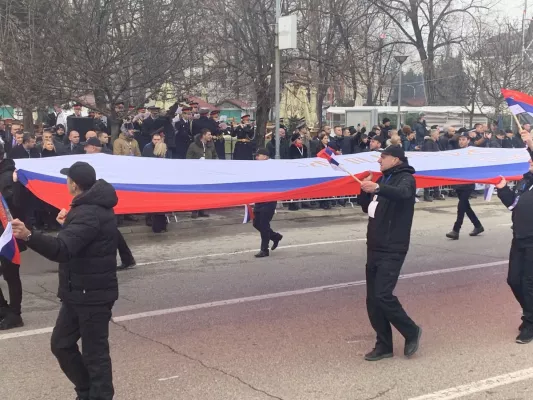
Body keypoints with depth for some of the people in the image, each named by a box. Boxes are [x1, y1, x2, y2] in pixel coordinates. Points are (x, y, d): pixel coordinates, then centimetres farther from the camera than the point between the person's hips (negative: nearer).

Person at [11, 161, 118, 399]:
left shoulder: (89, 214, -24)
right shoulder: (93, 206, 10)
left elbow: (62, 250, -38)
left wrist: (28, 236, -50)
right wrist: (68, 224, 27)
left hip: (92, 294, -11)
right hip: (79, 291, 11)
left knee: (94, 352, -2)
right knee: (61, 344, 19)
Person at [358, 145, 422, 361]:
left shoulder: (405, 178, -8)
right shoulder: (383, 179, 18)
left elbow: (402, 193, -33)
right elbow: (367, 207, 19)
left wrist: (377, 188, -50)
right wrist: (365, 190, -1)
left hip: (392, 249, -8)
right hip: (374, 247, 8)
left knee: (383, 295, -16)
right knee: (372, 299, 7)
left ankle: (411, 332, 5)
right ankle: (384, 344, 16)